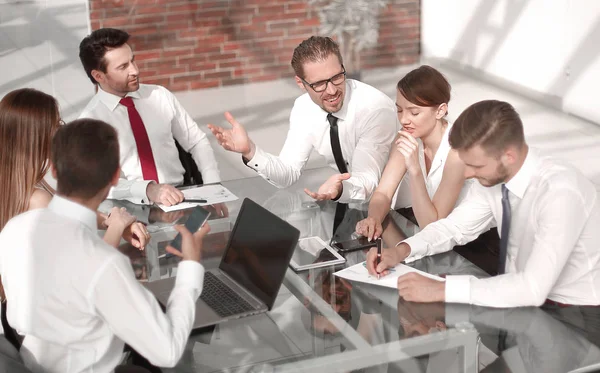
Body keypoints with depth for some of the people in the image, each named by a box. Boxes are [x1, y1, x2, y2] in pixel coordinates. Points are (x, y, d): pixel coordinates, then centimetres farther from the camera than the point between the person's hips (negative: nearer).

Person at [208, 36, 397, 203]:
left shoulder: (376, 108, -25)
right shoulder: (304, 107, -8)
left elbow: (366, 181, -29)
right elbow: (288, 173, -10)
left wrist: (341, 190, -50)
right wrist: (250, 151, -27)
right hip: (347, 204, 4)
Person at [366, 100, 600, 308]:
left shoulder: (560, 192, -30)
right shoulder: (493, 175, -8)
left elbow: (534, 288, -35)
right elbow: (455, 227, 6)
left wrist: (440, 290, -34)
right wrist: (401, 250, -12)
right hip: (522, 294, 6)